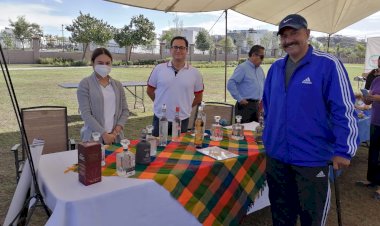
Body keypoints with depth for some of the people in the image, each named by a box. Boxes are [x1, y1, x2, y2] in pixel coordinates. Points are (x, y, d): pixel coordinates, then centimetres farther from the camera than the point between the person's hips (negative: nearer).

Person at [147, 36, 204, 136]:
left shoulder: (195, 73, -1)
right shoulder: (159, 69, -2)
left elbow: (198, 97, 8)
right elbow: (150, 90, 7)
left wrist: (185, 107, 5)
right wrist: (161, 103, 5)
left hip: (182, 120, 0)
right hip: (160, 118, 0)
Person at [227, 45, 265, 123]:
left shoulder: (260, 70, 14)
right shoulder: (242, 68, -11)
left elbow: (263, 84, 29)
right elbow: (230, 84, -19)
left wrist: (261, 98, 16)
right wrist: (239, 99, -16)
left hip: (256, 105, 8)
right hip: (245, 106, -8)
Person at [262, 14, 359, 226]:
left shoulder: (329, 65, -12)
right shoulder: (276, 67, 6)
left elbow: (344, 111, -12)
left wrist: (343, 150, -14)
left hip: (312, 158, -5)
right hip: (276, 155, 5)